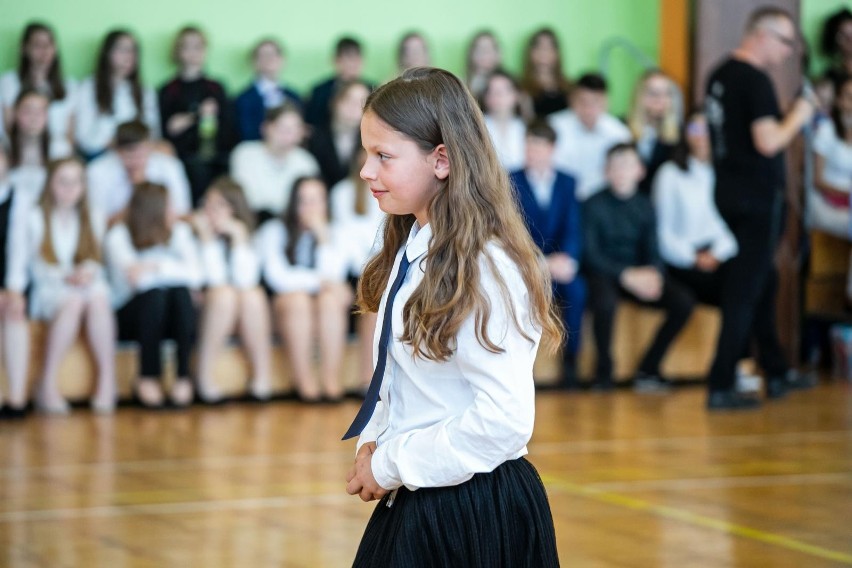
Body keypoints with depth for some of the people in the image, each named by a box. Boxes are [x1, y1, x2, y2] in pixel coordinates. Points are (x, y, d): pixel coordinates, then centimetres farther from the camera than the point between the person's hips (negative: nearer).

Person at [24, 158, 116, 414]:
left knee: (98, 298, -35)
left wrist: (88, 271, -13)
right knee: (73, 300, -37)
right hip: (48, 292, -3)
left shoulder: (94, 219, 17)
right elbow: (34, 267, -1)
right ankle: (48, 383, -35)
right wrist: (65, 277, -17)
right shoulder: (35, 218, 5)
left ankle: (107, 381, -33)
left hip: (88, 285, 3)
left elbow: (96, 261, 11)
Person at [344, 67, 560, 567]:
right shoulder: (412, 249, 8)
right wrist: (374, 446, -1)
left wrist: (391, 466, -16)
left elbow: (503, 419, -23)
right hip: (413, 503, 8)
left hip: (477, 516, -8)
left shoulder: (485, 270, -20)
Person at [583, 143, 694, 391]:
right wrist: (626, 275, -22)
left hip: (639, 275, 5)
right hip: (604, 273, -5)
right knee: (605, 302, -39)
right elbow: (590, 253, -10)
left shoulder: (644, 206, 10)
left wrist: (653, 273, -17)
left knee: (683, 302, -18)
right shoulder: (594, 205, -3)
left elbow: (653, 250, 7)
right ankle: (604, 372, -17)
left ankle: (648, 370, -6)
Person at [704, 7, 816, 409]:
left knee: (764, 283, 20)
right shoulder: (755, 81, -18)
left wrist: (788, 120, 18)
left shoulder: (720, 74, 10)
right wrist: (797, 117, -7)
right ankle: (720, 387, -3)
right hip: (757, 199, -9)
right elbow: (767, 142, -24)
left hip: (729, 192, 9)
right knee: (745, 292, -4)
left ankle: (776, 372, 29)